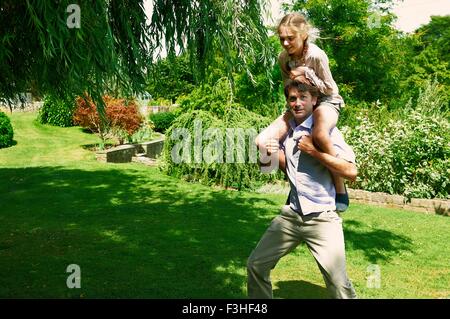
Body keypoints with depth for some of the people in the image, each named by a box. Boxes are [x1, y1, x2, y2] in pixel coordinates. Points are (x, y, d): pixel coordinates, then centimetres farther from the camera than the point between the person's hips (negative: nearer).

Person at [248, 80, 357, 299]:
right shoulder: (286, 131, 9)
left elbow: (351, 172, -15)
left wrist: (314, 151, -17)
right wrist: (274, 155, 2)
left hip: (322, 218, -5)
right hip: (291, 214, 6)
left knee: (339, 285, -9)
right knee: (256, 265, 7)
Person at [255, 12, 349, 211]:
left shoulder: (316, 55, -22)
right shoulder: (283, 58, -6)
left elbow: (330, 89, -13)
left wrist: (307, 74, -22)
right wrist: (295, 80, -16)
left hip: (326, 101, -6)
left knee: (320, 134, -44)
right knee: (263, 142, -15)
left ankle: (340, 190, -23)